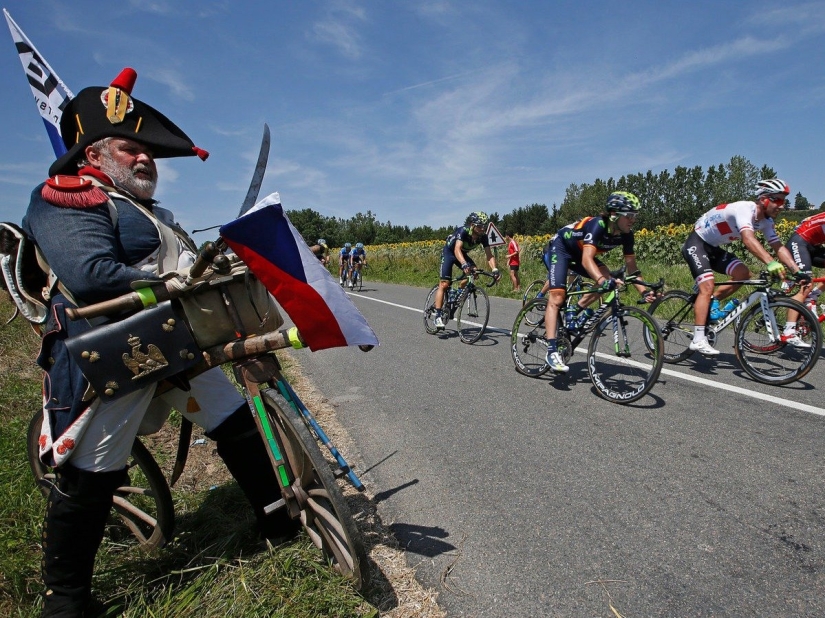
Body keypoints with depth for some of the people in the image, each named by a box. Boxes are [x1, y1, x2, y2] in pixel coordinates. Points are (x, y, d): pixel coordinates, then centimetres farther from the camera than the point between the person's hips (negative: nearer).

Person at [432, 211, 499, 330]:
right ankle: (437, 316, -13)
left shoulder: (483, 236, -17)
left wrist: (494, 269, -38)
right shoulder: (463, 231, -33)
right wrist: (464, 264, -63)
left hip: (463, 254, 6)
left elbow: (489, 255, -20)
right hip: (449, 252, -6)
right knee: (444, 284, -15)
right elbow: (457, 249, -46)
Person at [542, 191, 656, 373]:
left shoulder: (626, 234, -13)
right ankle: (552, 351, -24)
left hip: (578, 252, 8)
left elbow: (631, 266, -8)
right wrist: (602, 281, -61)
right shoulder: (598, 225, -34)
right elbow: (587, 259, -46)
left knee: (606, 279, -15)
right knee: (557, 297, -20)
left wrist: (644, 291, -21)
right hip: (559, 248, -7)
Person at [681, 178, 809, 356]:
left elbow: (779, 247, 0)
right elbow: (748, 239, -42)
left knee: (743, 274, -6)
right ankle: (698, 339, -23)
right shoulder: (744, 209, -26)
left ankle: (711, 303, 11)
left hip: (713, 248, 9)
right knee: (707, 287, -21)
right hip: (696, 244, -9)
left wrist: (797, 270, -13)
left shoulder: (765, 221, 1)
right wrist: (771, 263, -53)